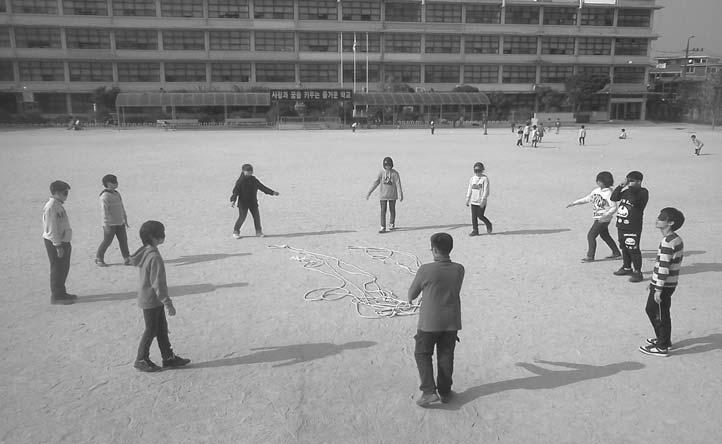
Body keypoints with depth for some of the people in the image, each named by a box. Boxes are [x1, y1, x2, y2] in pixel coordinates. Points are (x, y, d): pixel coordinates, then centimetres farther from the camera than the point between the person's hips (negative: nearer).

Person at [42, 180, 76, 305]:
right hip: (55, 243, -10)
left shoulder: (58, 205, 13)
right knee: (57, 269, -2)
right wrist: (58, 246, -22)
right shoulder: (51, 207, -18)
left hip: (63, 242, 10)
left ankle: (61, 293, 27)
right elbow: (52, 228, -21)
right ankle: (56, 297, 5)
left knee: (63, 269, 16)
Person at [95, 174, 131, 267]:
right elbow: (104, 211, -18)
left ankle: (127, 258, 12)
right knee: (107, 241, 2)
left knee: (123, 240, 6)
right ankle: (99, 259, 17)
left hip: (120, 223, 7)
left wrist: (125, 220, 21)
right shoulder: (105, 196, -14)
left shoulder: (117, 194, 12)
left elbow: (122, 208, 19)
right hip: (110, 224, -7)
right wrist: (106, 224, -22)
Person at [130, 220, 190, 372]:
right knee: (151, 330, 5)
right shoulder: (154, 257, -25)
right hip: (151, 301, -9)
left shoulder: (146, 252, 5)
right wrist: (168, 303, -18)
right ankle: (141, 360, 20)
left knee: (162, 328, 15)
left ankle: (168, 357, 24)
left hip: (154, 301, 9)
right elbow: (158, 283, -24)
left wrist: (164, 300, 21)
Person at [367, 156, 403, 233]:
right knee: (383, 211, -3)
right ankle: (383, 227, -1)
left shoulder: (395, 173, -6)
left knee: (392, 210, 12)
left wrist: (400, 195, -15)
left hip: (392, 195, 0)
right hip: (383, 195, 1)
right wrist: (369, 192, -8)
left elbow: (398, 184, -8)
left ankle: (391, 224, 31)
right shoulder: (381, 173, -3)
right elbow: (376, 182, -3)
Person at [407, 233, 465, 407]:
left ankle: (428, 391, 6)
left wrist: (410, 298, 21)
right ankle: (445, 392, 27)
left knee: (422, 354, 14)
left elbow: (413, 292, -5)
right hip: (451, 322, 4)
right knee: (445, 357, 16)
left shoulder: (426, 270, -20)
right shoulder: (459, 270, -8)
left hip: (430, 322, -3)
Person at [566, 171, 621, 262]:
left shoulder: (609, 193, -20)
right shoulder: (596, 190, 4)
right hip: (598, 217, 9)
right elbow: (587, 199, 15)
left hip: (603, 219, -9)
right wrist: (574, 203, 11)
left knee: (591, 235, -6)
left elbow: (614, 207, -21)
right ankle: (616, 253, 34)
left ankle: (590, 256, 5)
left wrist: (605, 216, -34)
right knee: (604, 235, 20)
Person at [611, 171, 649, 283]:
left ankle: (637, 272, 2)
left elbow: (634, 200, -26)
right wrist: (620, 186, -3)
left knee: (633, 249, -5)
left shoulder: (643, 192, -9)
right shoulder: (626, 190, 11)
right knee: (624, 248, 17)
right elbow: (613, 198, 5)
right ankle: (627, 268, 32)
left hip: (633, 227, -8)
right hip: (621, 225, 8)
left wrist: (630, 188, -17)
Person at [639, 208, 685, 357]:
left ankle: (661, 347, 13)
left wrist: (658, 289, -20)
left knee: (658, 313, 3)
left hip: (663, 285, -9)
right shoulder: (676, 239, 8)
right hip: (670, 284, 9)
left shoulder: (667, 242, -23)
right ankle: (664, 339, 36)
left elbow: (663, 268, -24)